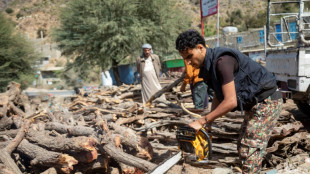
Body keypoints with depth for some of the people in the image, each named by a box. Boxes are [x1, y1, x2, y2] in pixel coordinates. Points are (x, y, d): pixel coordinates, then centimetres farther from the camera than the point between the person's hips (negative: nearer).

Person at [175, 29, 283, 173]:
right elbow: (218, 97, 11)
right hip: (254, 104, 10)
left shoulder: (222, 61, -26)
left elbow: (230, 102, -29)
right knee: (243, 148, 14)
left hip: (266, 101, -10)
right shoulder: (209, 65, 5)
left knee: (250, 152, -10)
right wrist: (208, 125, 0)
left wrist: (201, 121, -23)